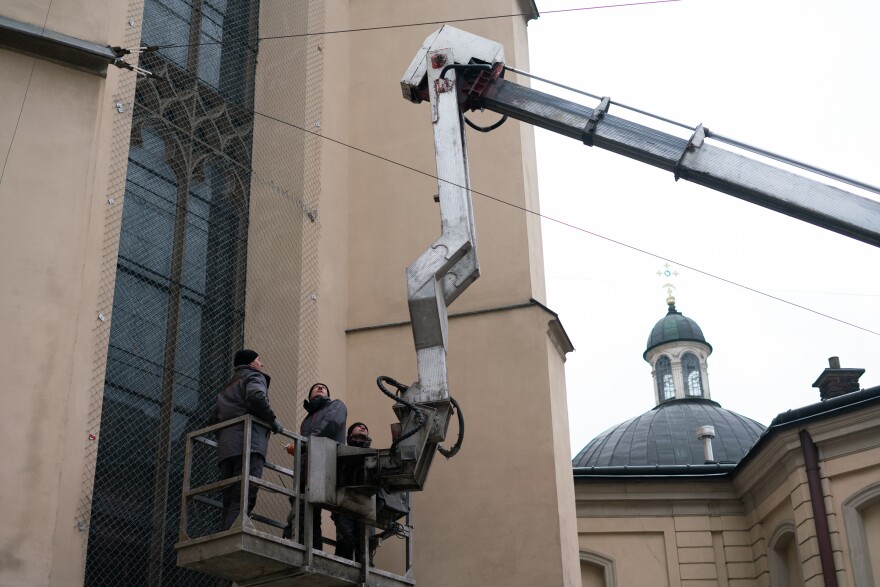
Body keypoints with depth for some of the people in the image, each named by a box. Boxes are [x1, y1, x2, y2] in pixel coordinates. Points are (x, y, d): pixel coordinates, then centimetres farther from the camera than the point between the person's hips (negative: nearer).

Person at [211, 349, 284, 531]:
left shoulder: (227, 388, 34)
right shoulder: (254, 377, 10)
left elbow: (214, 418, 25)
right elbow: (256, 396, -13)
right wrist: (273, 420, -4)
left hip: (225, 449, 8)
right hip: (248, 444, -8)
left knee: (229, 502, 3)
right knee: (244, 499, -17)